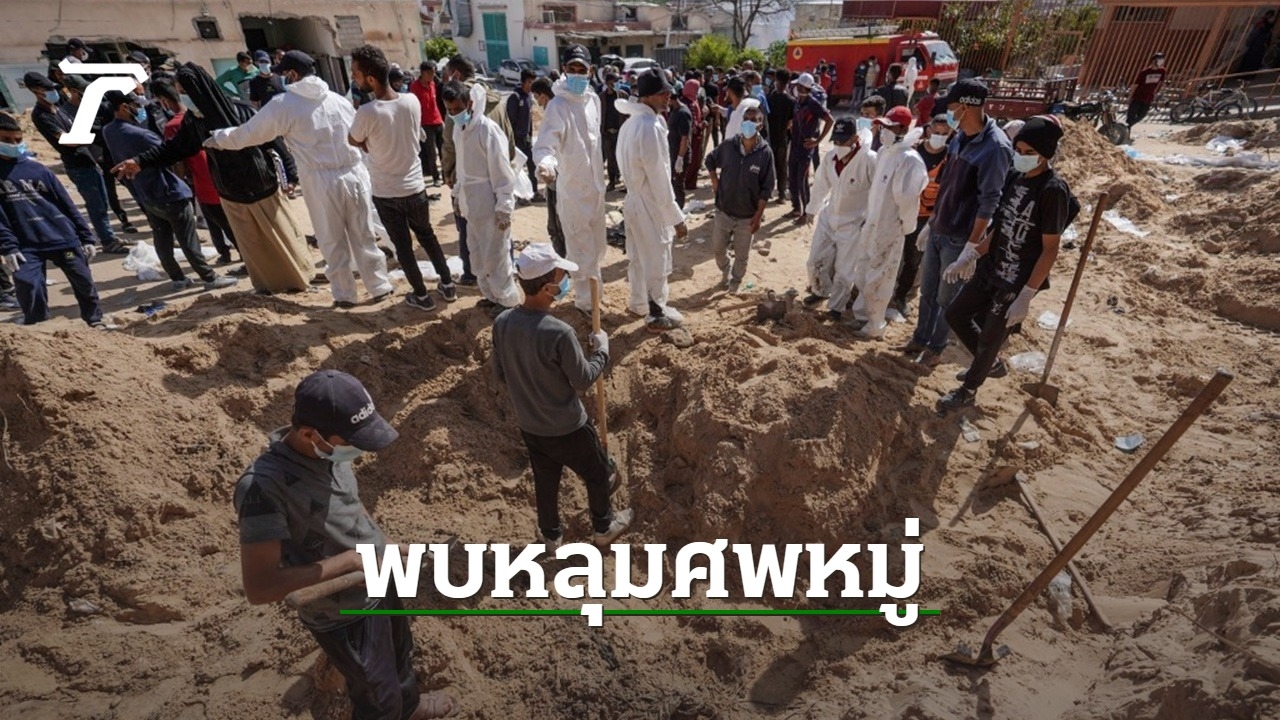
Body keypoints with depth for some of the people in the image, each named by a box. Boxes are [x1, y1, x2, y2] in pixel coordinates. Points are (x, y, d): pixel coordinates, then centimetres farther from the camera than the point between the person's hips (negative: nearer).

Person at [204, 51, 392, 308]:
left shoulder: (283, 104, -2)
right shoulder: (338, 99, 9)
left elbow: (249, 133, 5)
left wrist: (218, 138, 21)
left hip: (322, 183, -3)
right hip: (355, 175, 4)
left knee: (333, 243, 9)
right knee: (364, 237, 12)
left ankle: (345, 295, 18)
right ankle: (380, 288, 20)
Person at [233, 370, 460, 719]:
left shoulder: (329, 451, -12)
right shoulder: (264, 486, -33)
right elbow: (258, 588, -34)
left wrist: (387, 546, 1)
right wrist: (349, 560, -31)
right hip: (343, 616, -7)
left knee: (401, 654, 34)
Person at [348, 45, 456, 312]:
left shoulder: (367, 113, -23)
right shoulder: (412, 101, -9)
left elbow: (353, 141, -5)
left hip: (385, 194, -4)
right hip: (415, 187, 4)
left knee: (402, 246, 11)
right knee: (427, 235, 22)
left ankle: (422, 296, 21)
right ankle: (447, 284, 28)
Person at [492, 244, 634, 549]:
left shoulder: (502, 323, -12)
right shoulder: (559, 332, -32)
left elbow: (501, 375, 1)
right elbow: (582, 380, -18)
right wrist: (602, 349, -4)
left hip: (528, 425, 6)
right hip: (566, 427, -5)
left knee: (545, 480, 27)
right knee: (598, 474, 21)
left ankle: (551, 535, 47)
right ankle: (604, 527, 43)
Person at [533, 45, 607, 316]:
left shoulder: (594, 99, 4)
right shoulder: (558, 105, -17)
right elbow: (544, 145, -25)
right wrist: (546, 164, -47)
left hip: (595, 184, 7)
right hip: (572, 188, -7)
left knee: (596, 245, 19)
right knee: (582, 249, 1)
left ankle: (589, 291, 39)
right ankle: (586, 299, 17)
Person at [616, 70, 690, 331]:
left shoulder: (632, 122, 7)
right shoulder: (651, 127, -23)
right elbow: (659, 179, -24)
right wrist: (677, 217, -18)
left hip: (634, 199, 9)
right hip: (650, 205, -9)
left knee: (638, 257, 22)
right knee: (657, 262, 6)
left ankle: (638, 303, 39)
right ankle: (656, 315, 20)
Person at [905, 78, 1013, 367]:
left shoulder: (995, 147, -20)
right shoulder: (960, 137, 3)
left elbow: (989, 202, -20)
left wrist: (972, 244, -19)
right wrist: (932, 221, 15)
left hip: (959, 238, -7)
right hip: (937, 230, 7)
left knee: (947, 298, 8)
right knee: (927, 291, 17)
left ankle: (936, 348, 24)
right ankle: (920, 339, 33)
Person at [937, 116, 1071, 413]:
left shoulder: (1053, 190, -20)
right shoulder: (1015, 177, 3)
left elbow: (1050, 250, -19)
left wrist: (1027, 295, -22)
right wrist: (969, 257, 11)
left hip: (1017, 283, -8)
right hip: (990, 270, 8)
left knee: (989, 340, 7)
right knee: (955, 314, 17)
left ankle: (967, 391, 30)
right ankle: (991, 364, 39)